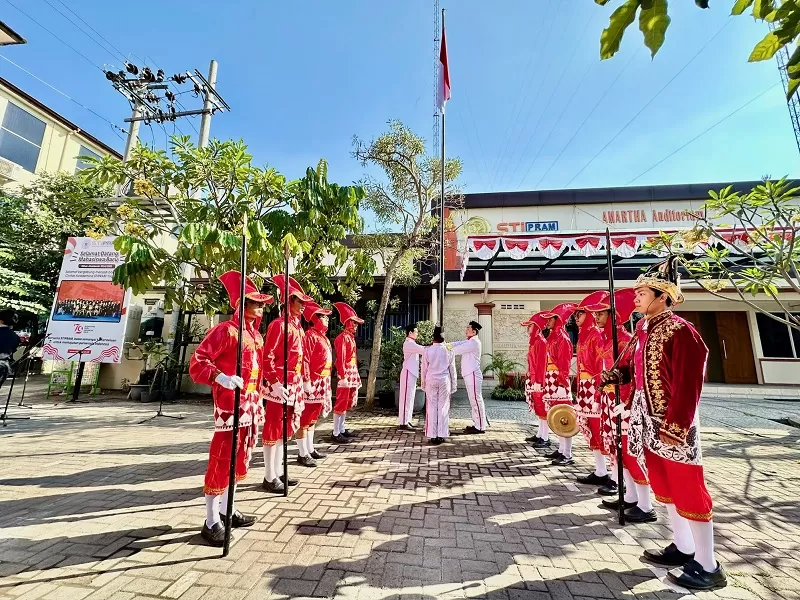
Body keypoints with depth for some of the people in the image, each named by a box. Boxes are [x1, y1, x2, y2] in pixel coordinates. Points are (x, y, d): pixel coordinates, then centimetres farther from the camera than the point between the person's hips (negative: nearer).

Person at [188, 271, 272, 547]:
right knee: (221, 462, 1)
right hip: (231, 406, -8)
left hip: (250, 406, 9)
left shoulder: (256, 334, 13)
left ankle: (226, 510, 34)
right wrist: (220, 377, -32)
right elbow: (197, 363, -16)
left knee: (239, 460, 18)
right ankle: (211, 522, 16)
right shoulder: (225, 330, -12)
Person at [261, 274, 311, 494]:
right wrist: (275, 383, -22)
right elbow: (267, 357, -18)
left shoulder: (298, 326, 13)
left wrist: (306, 381, 16)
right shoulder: (278, 325, -13)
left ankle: (278, 472, 29)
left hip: (295, 386, 9)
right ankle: (269, 477, 16)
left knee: (285, 430, 16)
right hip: (280, 387, -9)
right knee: (274, 430, 3)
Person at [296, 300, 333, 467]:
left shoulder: (322, 336, 15)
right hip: (312, 383, -10)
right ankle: (302, 454, 9)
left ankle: (310, 449, 29)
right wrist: (307, 381, -22)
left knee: (313, 418, 17)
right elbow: (304, 360, -20)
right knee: (305, 419, 0)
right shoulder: (310, 335, -14)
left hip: (322, 383, 10)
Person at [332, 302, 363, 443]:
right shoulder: (343, 337, -12)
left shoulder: (351, 337, 16)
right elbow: (340, 358, -18)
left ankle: (342, 430, 24)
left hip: (352, 374, 10)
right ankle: (336, 433, 3)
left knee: (347, 403, 14)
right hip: (345, 374, -10)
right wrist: (343, 377, -22)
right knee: (341, 403, -4)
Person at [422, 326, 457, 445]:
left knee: (432, 408, 5)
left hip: (431, 381, 0)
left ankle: (432, 435, 7)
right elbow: (452, 369, 3)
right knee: (443, 408, 5)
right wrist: (453, 385, 11)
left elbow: (424, 368, 1)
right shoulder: (449, 351, -3)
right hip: (444, 381, 0)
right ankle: (442, 435, 8)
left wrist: (423, 382, 13)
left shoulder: (427, 350, -5)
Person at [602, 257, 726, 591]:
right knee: (664, 487, 18)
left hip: (673, 426, -9)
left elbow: (688, 385, -19)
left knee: (688, 491, 3)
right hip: (648, 423, 9)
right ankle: (683, 549, 34)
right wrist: (618, 375, 1)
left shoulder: (680, 331, -16)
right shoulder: (643, 329, 9)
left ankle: (708, 567, 19)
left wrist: (674, 426, -20)